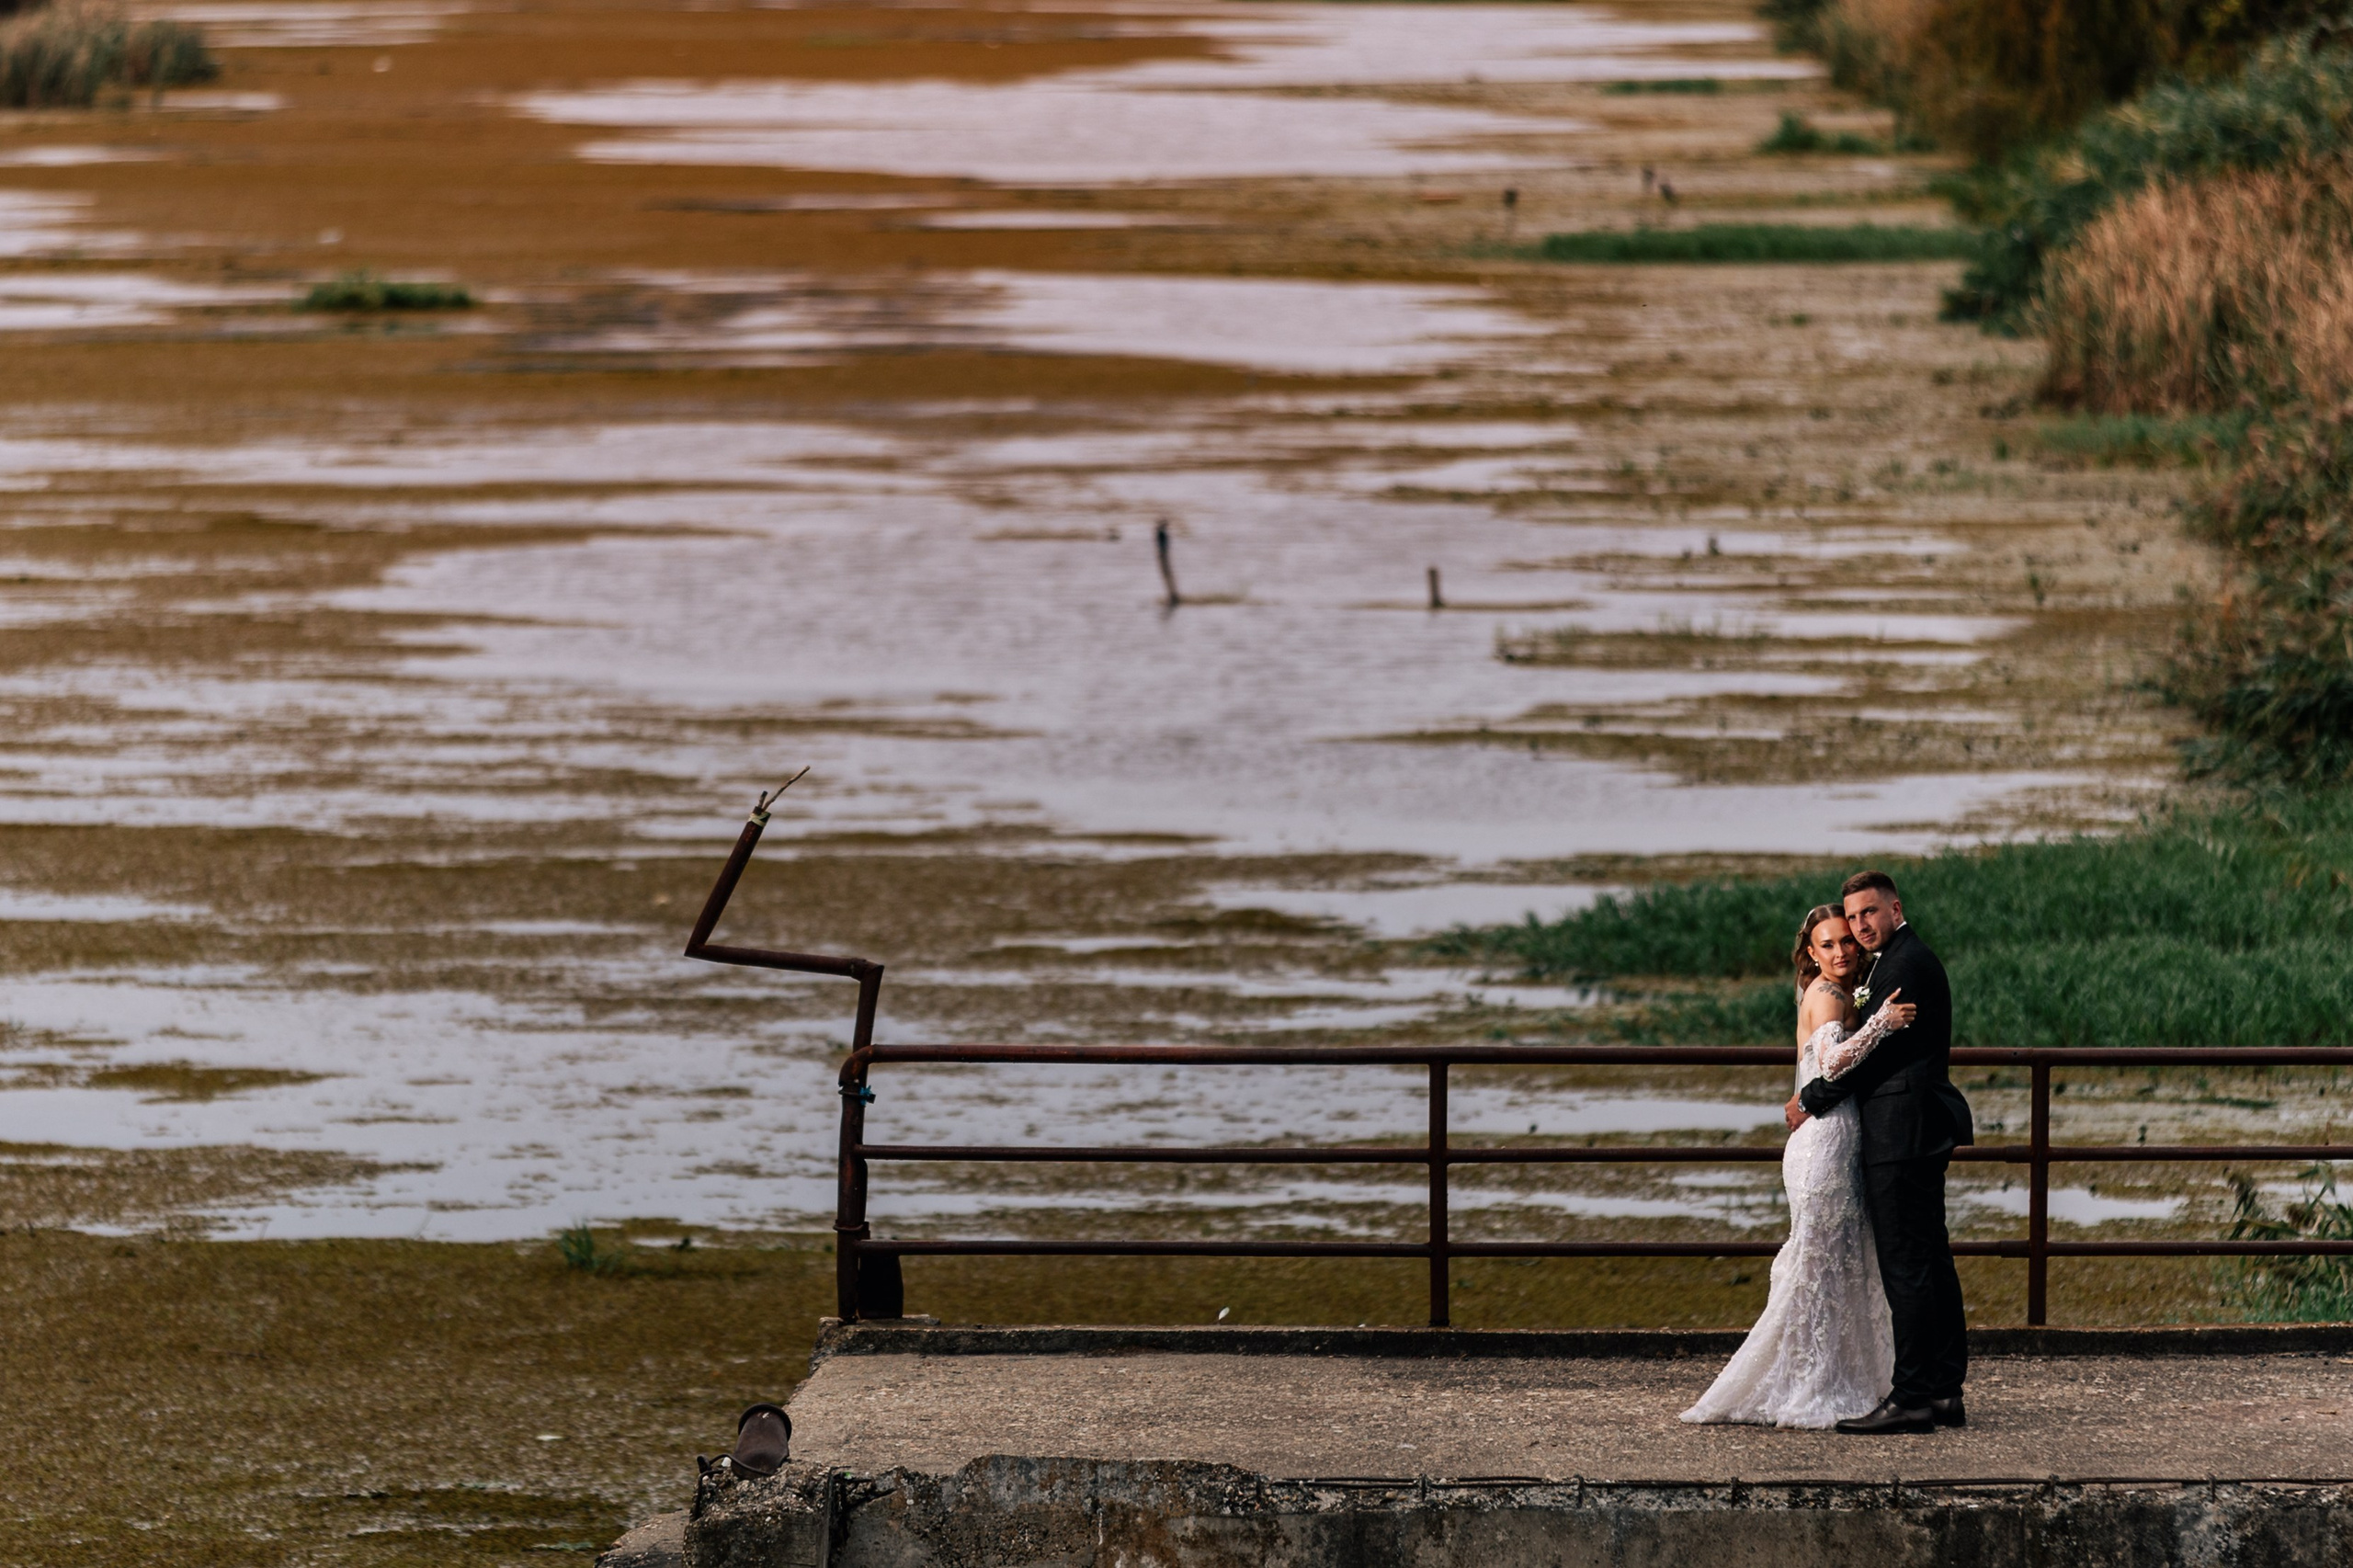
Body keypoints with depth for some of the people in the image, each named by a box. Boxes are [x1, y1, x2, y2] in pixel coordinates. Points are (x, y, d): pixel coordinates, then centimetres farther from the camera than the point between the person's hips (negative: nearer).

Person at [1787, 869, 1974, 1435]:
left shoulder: (1904, 965, -14)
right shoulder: (1912, 958, 20)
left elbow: (1869, 1050, -14)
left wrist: (1808, 1100, -4)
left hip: (1900, 1135, -11)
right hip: (1922, 1133, 11)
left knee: (1906, 1267, -11)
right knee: (1931, 1261, 12)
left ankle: (1910, 1398, -13)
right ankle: (1944, 1391, 15)